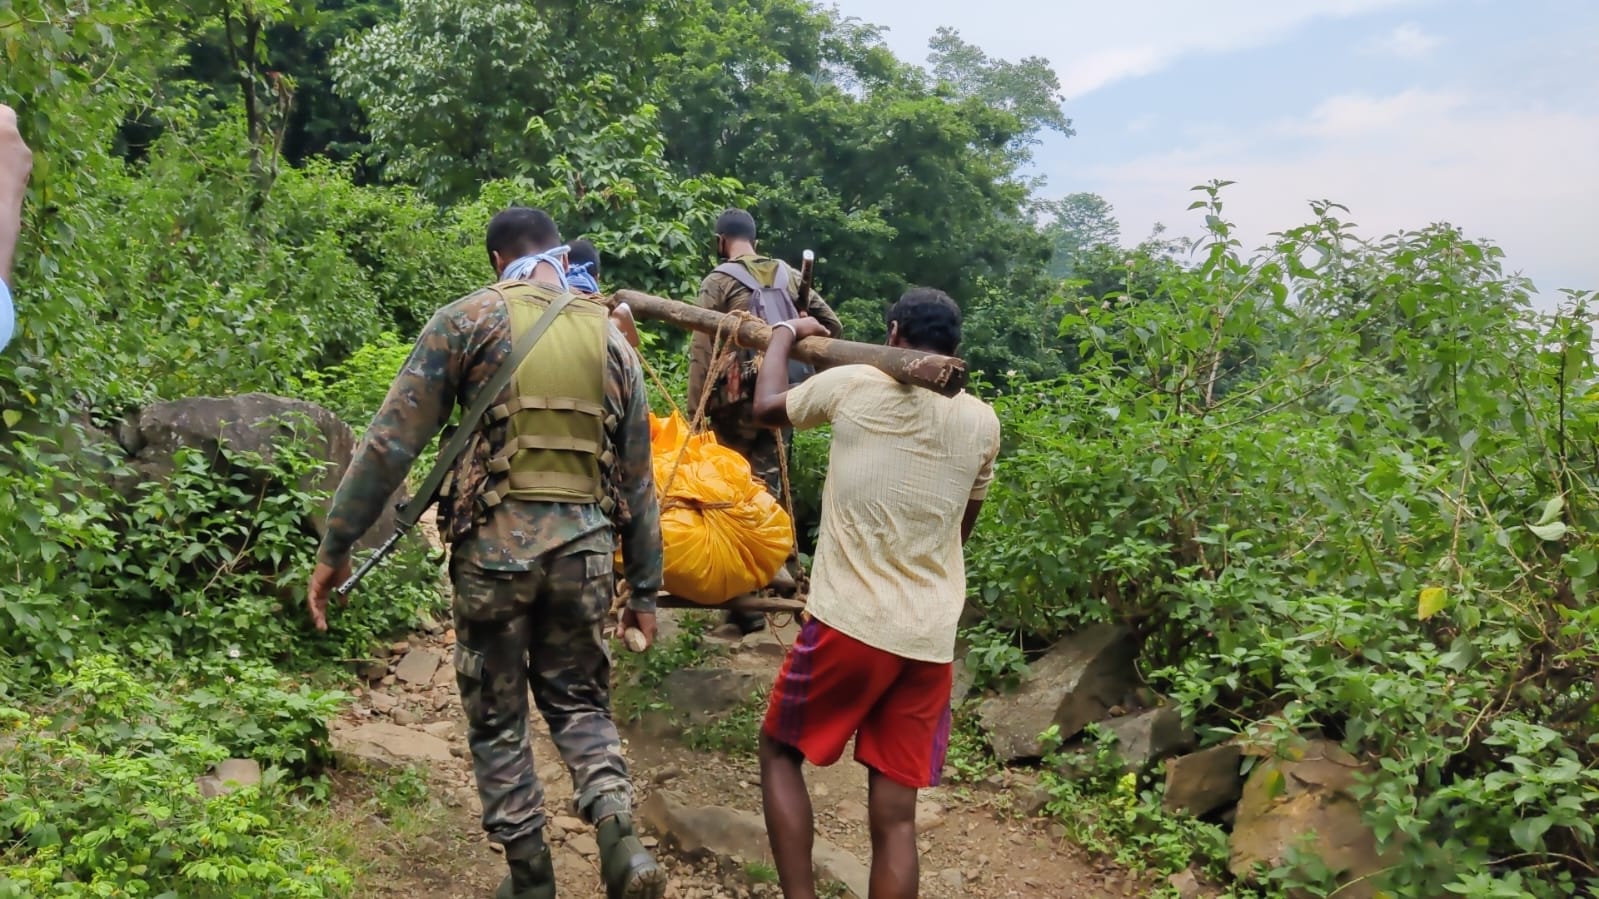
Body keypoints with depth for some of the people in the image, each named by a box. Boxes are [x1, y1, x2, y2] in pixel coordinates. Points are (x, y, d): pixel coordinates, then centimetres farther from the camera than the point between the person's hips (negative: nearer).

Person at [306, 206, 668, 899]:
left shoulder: (466, 321, -1)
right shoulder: (611, 338, 9)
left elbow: (391, 441, -6)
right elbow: (636, 479, 12)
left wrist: (335, 544, 1)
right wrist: (645, 587, 18)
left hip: (495, 542, -3)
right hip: (584, 546, 3)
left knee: (497, 719, 14)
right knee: (579, 701, 20)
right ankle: (620, 838, -1)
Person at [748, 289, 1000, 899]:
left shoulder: (856, 386, -4)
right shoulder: (982, 422, 6)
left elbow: (767, 407, 15)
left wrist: (786, 333, 29)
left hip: (849, 621, -3)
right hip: (931, 639, 3)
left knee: (780, 751, 19)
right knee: (895, 815, 7)